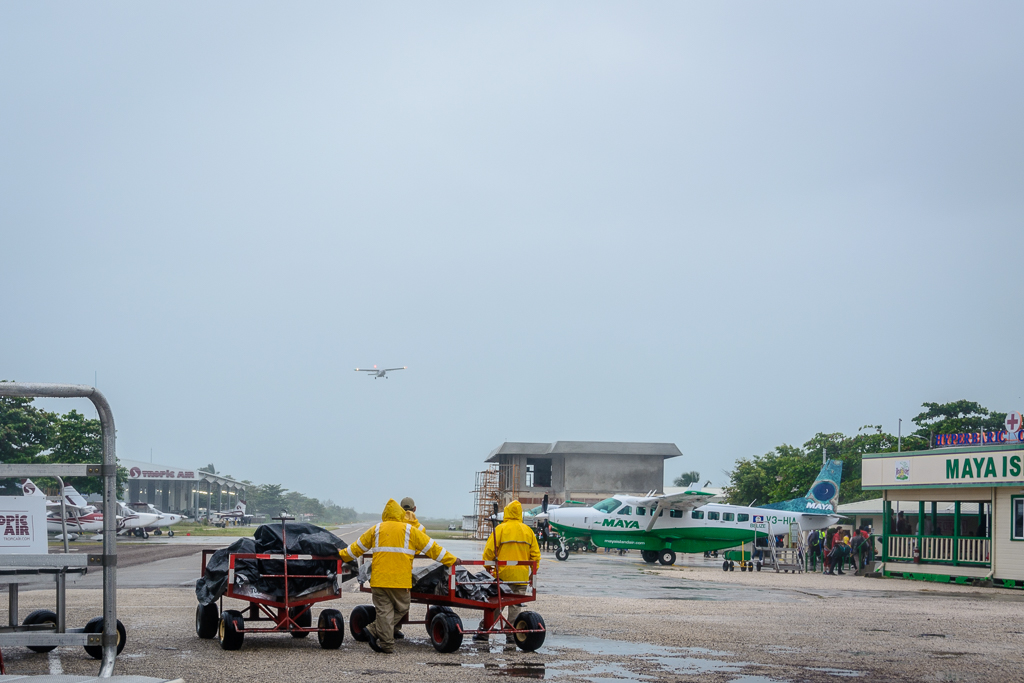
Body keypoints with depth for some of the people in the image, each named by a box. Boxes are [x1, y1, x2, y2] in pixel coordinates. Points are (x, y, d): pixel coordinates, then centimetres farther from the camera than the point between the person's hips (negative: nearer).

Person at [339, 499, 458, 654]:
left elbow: (358, 547, 19)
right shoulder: (409, 531, 4)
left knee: (384, 611, 6)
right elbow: (431, 548, 7)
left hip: (379, 579, 2)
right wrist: (451, 560, 15)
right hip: (400, 580, -2)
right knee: (401, 609, 12)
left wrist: (342, 554, 36)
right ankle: (375, 630, 3)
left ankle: (387, 644, 2)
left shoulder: (376, 530, 9)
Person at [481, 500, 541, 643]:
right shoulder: (528, 531, 7)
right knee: (516, 605, 7)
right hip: (521, 576, 2)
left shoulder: (500, 529, -4)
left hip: (502, 574, -2)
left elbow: (489, 551, -6)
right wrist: (533, 572, 17)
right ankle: (512, 634, 6)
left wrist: (488, 567, 8)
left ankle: (484, 632, 7)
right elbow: (535, 554, 9)